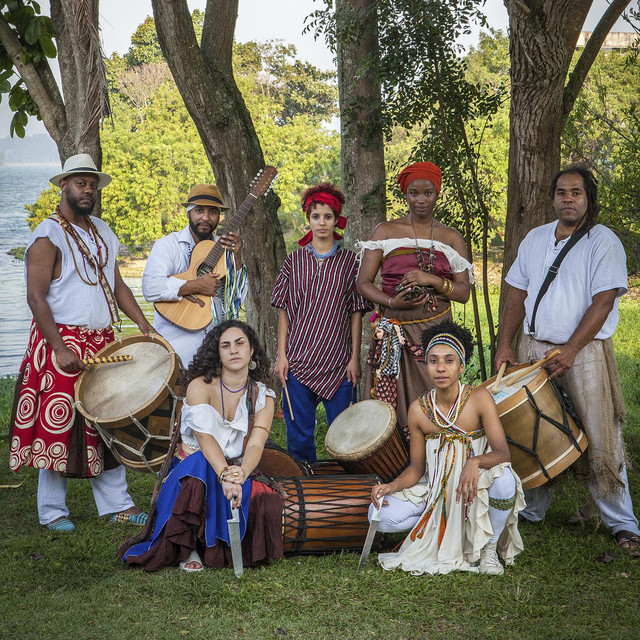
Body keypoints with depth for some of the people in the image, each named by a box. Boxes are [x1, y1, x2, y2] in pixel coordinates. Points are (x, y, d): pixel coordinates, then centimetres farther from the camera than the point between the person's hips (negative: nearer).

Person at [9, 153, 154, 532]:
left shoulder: (102, 232, 14)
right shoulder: (47, 237, -10)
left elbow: (116, 284, 19)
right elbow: (36, 297, -15)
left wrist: (143, 324, 7)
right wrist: (60, 348, -21)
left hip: (103, 342, 7)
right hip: (63, 345, -7)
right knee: (58, 425, -2)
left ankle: (116, 504, 18)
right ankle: (52, 511, 10)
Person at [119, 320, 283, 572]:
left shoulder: (263, 397, 2)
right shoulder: (200, 386, -9)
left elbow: (256, 444, -14)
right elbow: (205, 438, -23)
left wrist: (239, 475, -37)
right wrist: (225, 474, -42)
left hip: (240, 472, 3)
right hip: (194, 468, -3)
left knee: (268, 503, -28)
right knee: (200, 465, -39)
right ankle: (187, 549, -17)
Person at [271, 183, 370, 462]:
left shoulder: (349, 261, 4)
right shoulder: (294, 260, 7)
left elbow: (356, 313, 4)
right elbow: (284, 311, 7)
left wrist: (355, 358, -2)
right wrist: (281, 354, -1)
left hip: (338, 360, -1)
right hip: (298, 357, 1)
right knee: (299, 432, 4)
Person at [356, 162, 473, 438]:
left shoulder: (451, 238, 11)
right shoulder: (385, 231, 8)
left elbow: (464, 293, 5)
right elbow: (363, 283, 3)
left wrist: (432, 280, -12)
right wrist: (391, 302, -15)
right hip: (394, 330, -1)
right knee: (390, 405, -5)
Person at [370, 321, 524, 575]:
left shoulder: (479, 398, -14)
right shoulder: (419, 410, -7)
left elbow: (502, 452, -20)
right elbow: (416, 467, 2)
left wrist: (474, 462, -42)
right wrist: (391, 487, -18)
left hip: (476, 487, -2)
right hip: (436, 490, 2)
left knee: (505, 482, -38)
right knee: (380, 516, -20)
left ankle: (488, 547, -7)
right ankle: (442, 527, 7)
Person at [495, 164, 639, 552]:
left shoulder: (604, 241, -4)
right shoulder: (535, 239, 13)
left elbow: (602, 303, -12)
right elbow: (517, 295, 14)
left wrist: (569, 352, -18)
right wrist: (505, 345, 5)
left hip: (585, 352, -5)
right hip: (534, 348, 5)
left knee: (600, 440, -5)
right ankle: (530, 511, 23)